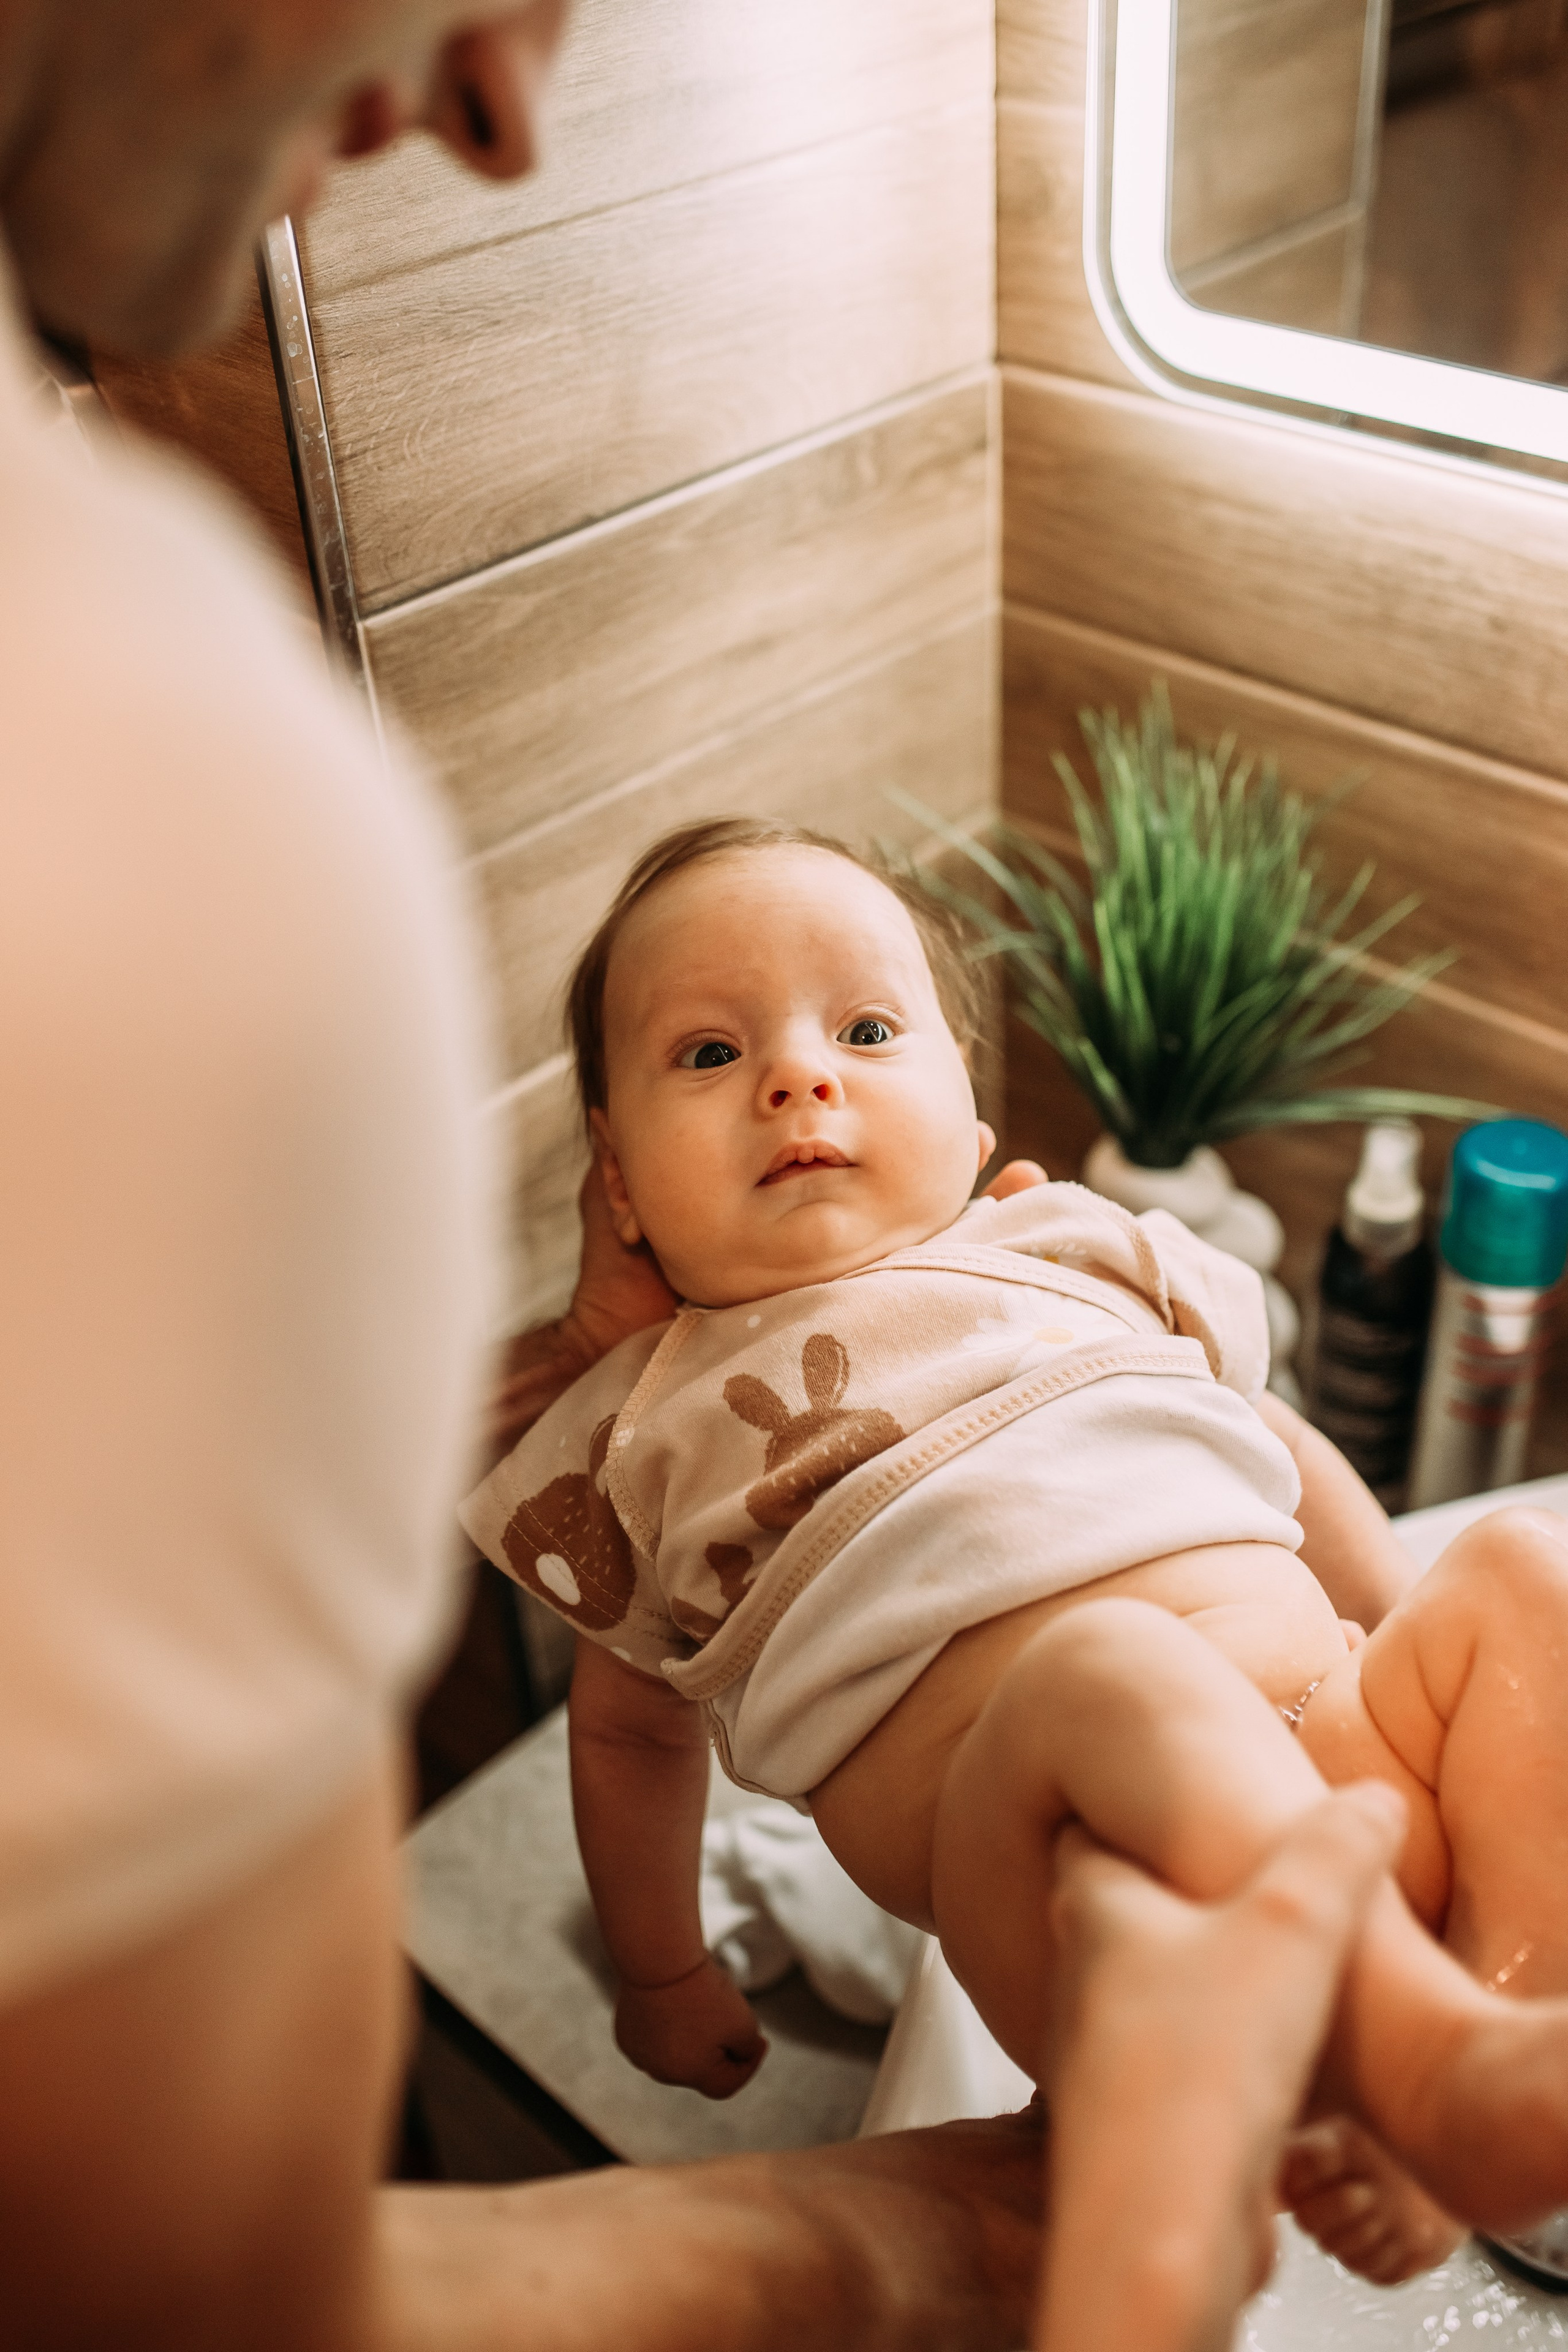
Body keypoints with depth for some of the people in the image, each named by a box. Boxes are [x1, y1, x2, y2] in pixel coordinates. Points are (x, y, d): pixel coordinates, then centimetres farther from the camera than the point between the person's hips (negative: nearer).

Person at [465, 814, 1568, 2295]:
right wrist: (662, 1976, 32)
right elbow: (629, 1723, 26)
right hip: (1063, 1875, -5)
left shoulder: (1077, 1253, 22)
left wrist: (1425, 1661, 27)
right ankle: (1435, 2073, -37)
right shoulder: (653, 1432, 15)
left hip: (1350, 1742, 6)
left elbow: (1273, 1452, 32)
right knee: (1107, 1666, -34)